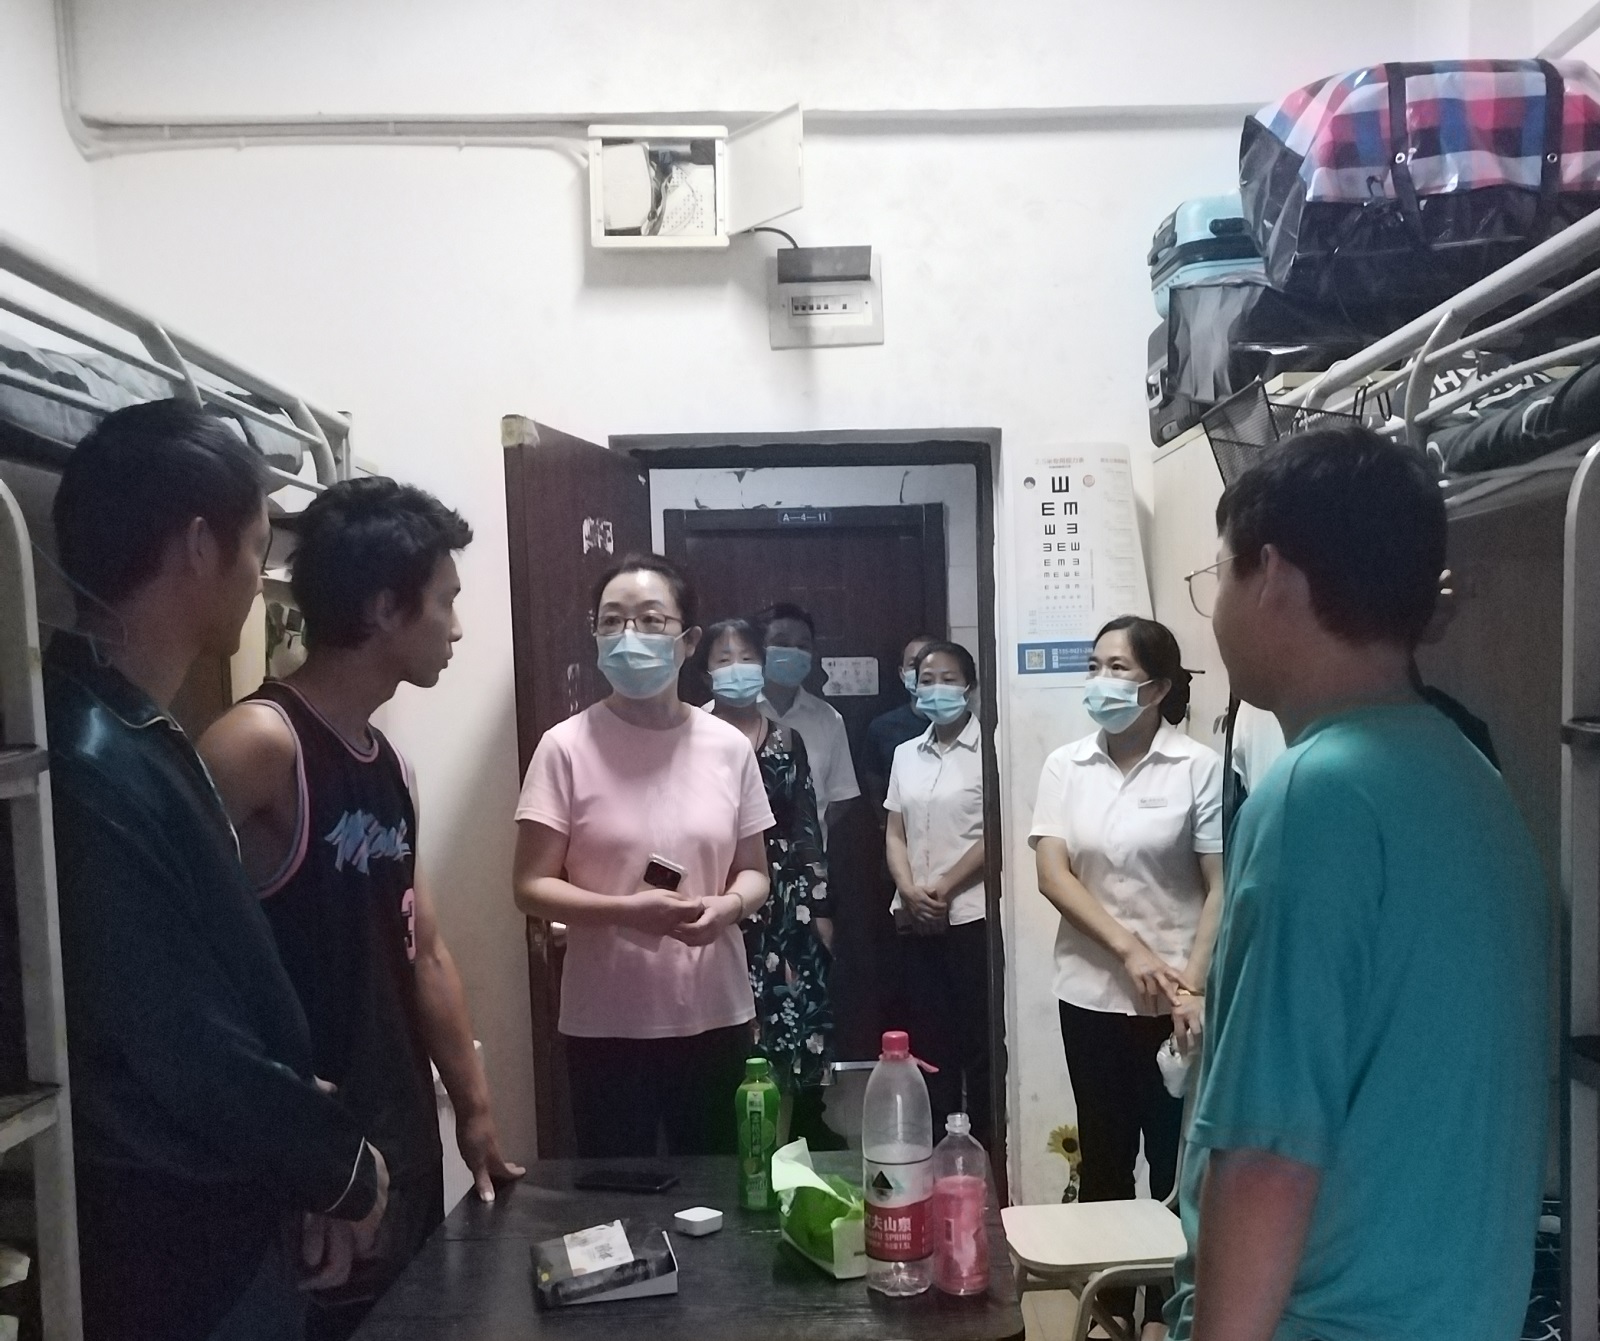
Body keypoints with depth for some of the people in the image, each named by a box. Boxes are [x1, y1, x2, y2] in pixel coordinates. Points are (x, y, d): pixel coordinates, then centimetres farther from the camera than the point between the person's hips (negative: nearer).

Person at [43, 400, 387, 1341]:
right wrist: (341, 1164, -10)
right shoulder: (89, 768, -28)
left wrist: (315, 1151, 6)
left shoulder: (141, 737, 3)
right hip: (167, 1264, -8)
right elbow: (192, 1061, -26)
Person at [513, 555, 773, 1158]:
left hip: (715, 1015, 3)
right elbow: (532, 887, -7)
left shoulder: (729, 746, 0)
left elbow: (754, 872, 9)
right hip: (607, 1023, -2)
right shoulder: (567, 746, -8)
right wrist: (627, 910, -22)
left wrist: (729, 905, -13)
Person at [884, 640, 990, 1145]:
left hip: (972, 914, -5)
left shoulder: (989, 750, -4)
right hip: (915, 920, 5)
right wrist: (909, 890, -5)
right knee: (928, 1037, 9)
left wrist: (944, 887, -13)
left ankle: (982, 1146, 10)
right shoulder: (906, 754, 13)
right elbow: (894, 834, 11)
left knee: (978, 1037, -1)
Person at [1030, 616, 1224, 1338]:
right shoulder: (1064, 766, 1)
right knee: (1103, 1154, 14)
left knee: (1176, 1159, 7)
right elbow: (1052, 875, -5)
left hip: (1177, 999, -3)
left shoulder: (1199, 768, -7)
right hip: (1090, 994, 3)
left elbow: (1223, 890, -7)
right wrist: (1130, 950, -15)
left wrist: (1191, 985, -15)